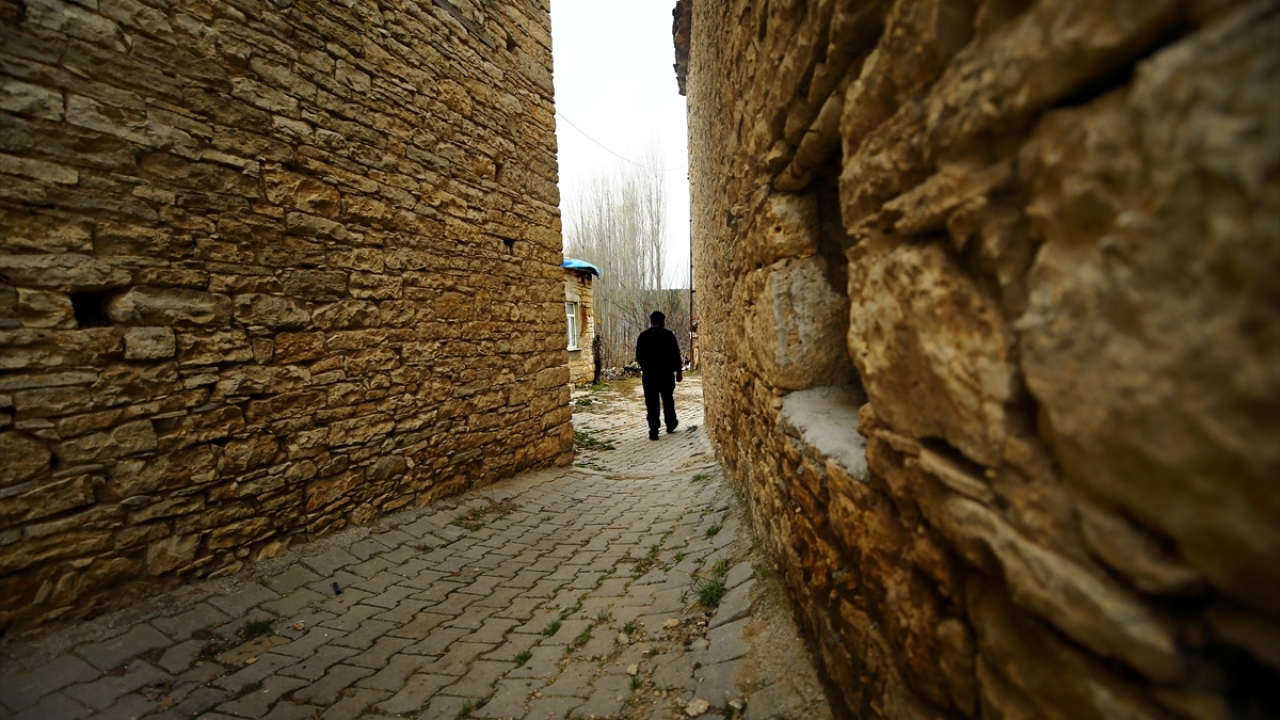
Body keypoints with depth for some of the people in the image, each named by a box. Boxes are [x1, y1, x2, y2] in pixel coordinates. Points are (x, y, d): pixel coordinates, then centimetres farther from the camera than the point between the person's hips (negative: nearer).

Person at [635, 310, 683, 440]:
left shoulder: (643, 336, 0)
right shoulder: (668, 335, -5)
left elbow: (638, 356, 5)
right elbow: (675, 354, -6)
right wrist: (679, 371, 2)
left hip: (648, 374, 1)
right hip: (666, 373, -1)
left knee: (651, 403, 2)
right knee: (668, 400, 16)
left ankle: (653, 432, -1)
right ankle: (671, 425, 29)